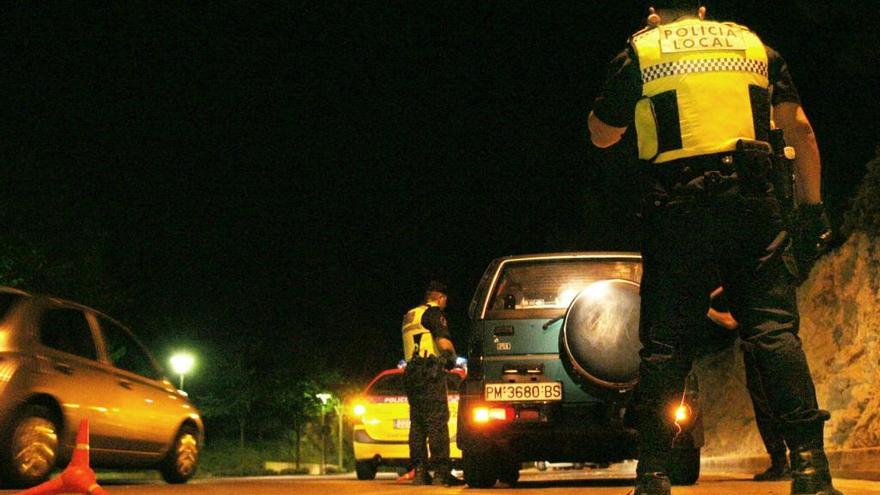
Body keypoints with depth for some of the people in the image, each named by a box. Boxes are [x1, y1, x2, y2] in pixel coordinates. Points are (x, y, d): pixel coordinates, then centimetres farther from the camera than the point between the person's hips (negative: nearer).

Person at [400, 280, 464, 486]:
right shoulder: (433, 312, -4)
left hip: (411, 373, 8)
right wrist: (452, 357, 4)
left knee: (417, 423, 9)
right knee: (437, 422, -10)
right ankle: (441, 472, -14)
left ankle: (419, 471, 6)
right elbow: (443, 342, -16)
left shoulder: (409, 316, 22)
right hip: (430, 372, -8)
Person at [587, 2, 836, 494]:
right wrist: (812, 205, 16)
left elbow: (601, 134, 18)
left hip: (677, 210, -1)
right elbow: (800, 129, 12)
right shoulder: (754, 43, 16)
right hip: (753, 205, 1)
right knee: (775, 330, -3)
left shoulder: (641, 50, 10)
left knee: (666, 342, 3)